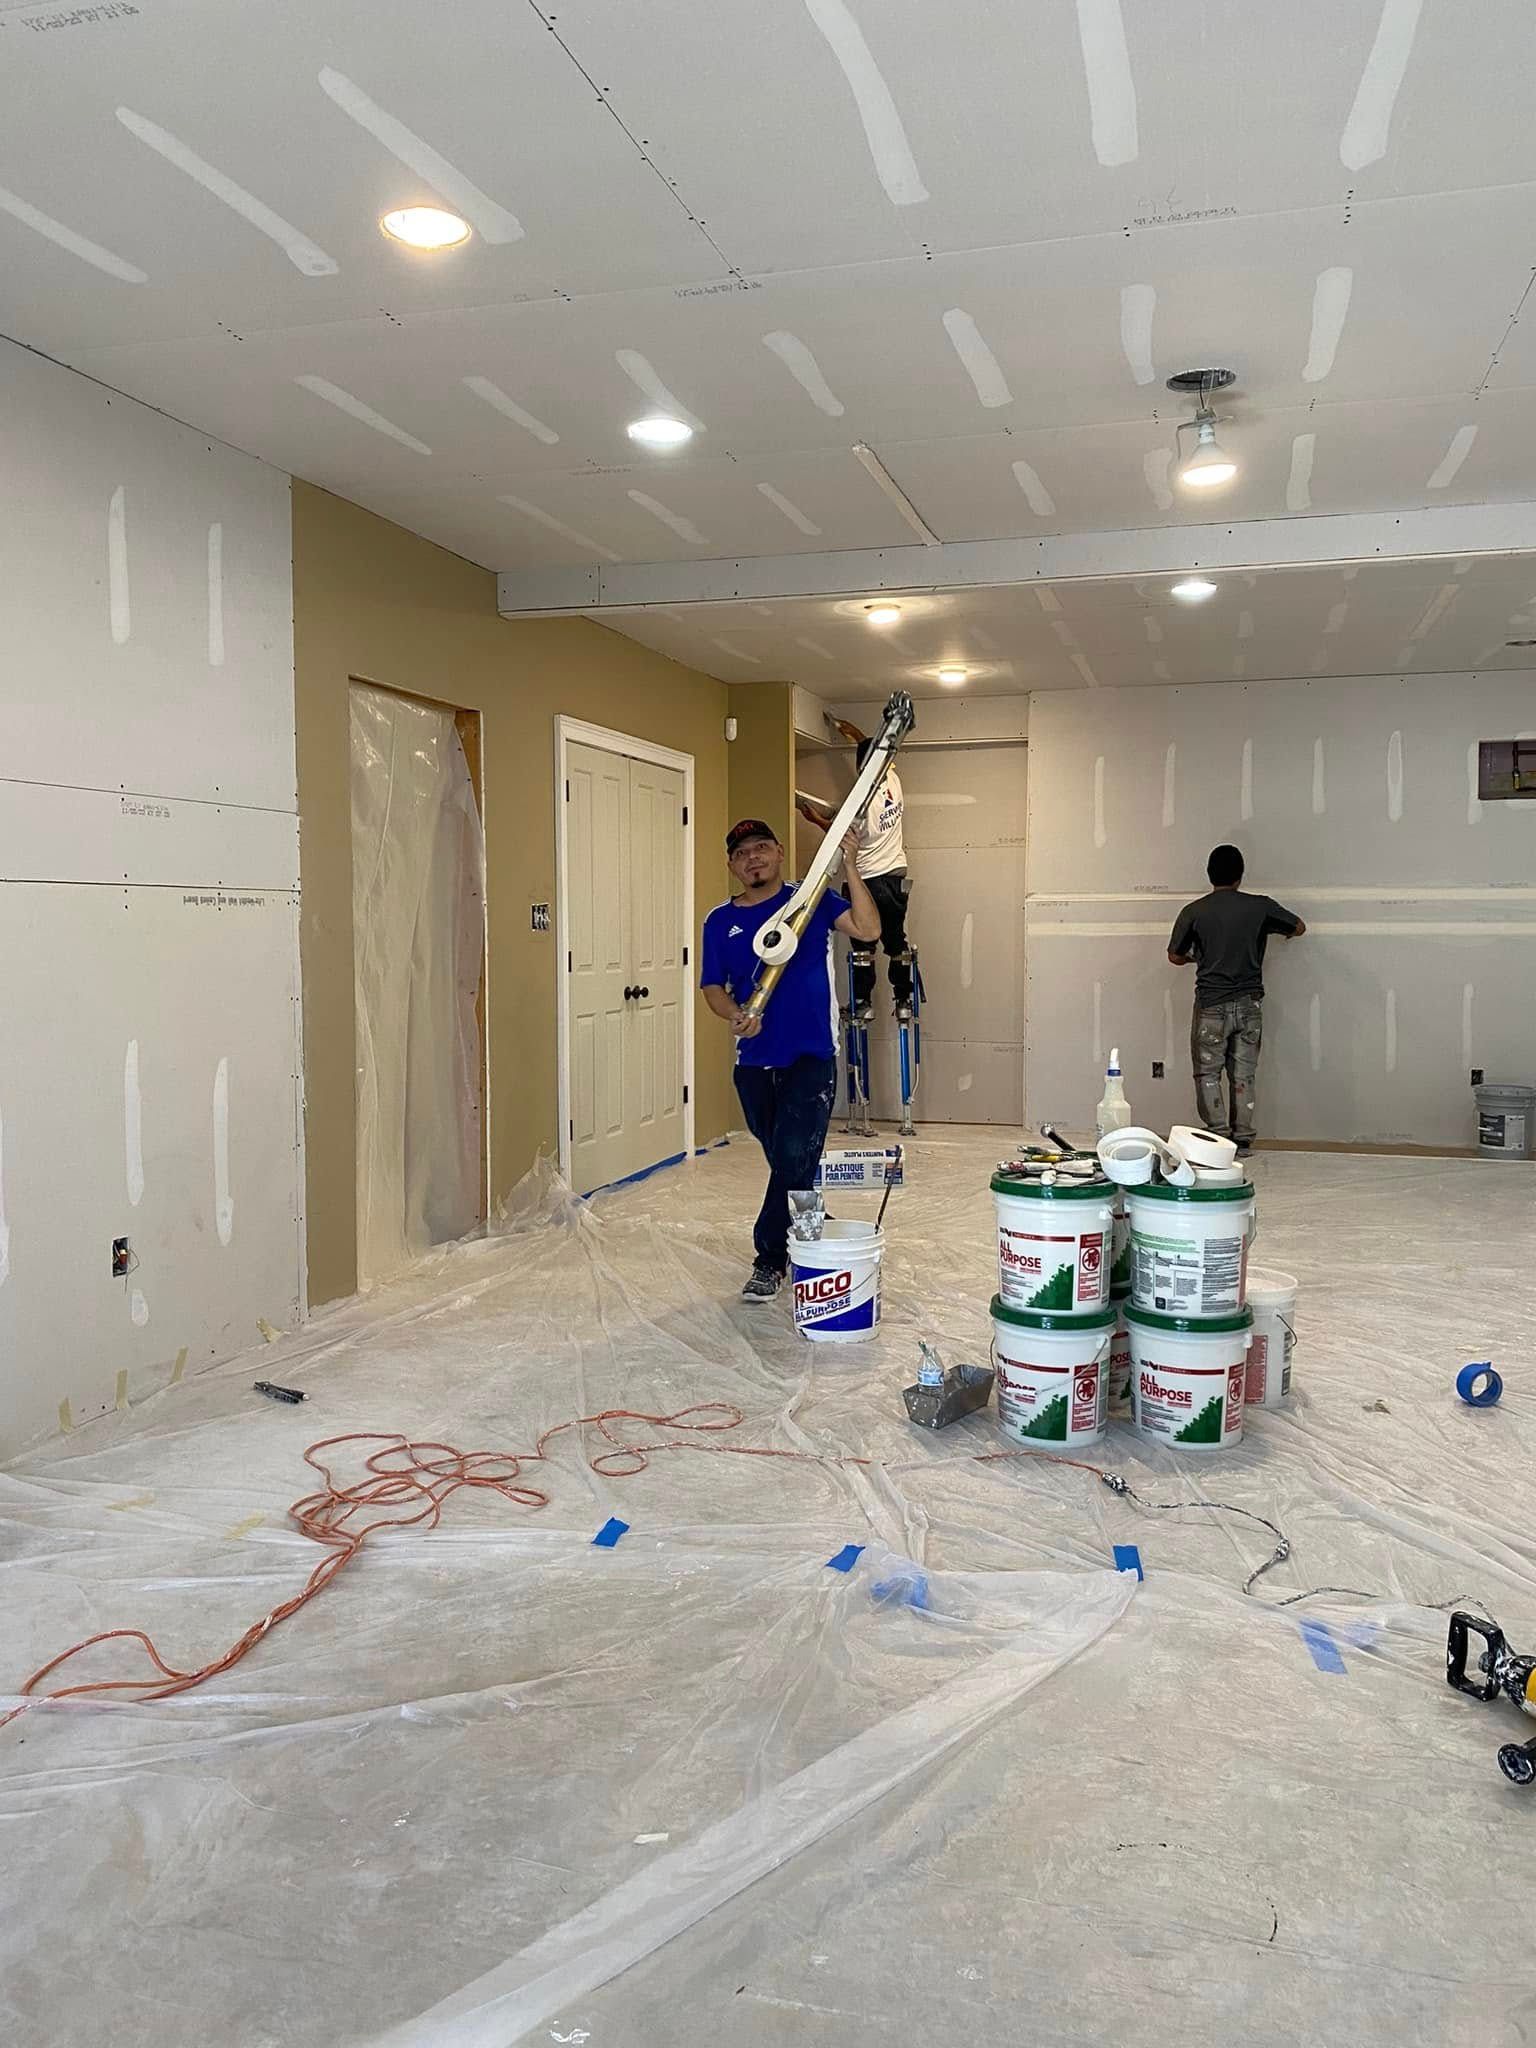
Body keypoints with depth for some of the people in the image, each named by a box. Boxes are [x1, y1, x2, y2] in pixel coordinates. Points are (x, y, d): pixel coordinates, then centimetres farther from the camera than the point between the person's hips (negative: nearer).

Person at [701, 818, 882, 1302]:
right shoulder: (720, 922, 9)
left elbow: (868, 929, -9)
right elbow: (713, 987, 6)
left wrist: (849, 866, -16)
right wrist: (734, 1016, -15)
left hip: (810, 1057, -3)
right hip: (754, 1062, 4)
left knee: (793, 1160, -12)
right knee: (784, 1165, 14)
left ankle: (770, 1259, -4)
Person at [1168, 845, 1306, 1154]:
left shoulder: (1194, 912, -6)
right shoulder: (1260, 907, -2)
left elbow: (1175, 957, 4)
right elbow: (1299, 928, 12)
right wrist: (1280, 931, 35)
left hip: (1211, 1006, -2)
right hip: (1249, 1004, 2)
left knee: (1207, 1073, 7)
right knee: (1243, 1075, 10)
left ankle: (1219, 1135, -2)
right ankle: (1243, 1139, 12)